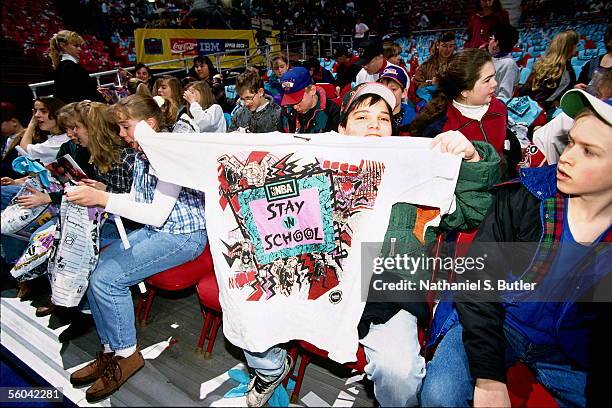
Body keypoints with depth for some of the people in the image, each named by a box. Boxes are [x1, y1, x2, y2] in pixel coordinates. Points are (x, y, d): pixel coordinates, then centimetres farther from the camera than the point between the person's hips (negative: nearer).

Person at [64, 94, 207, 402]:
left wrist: (104, 199, -24)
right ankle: (110, 350, 11)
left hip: (184, 235, -9)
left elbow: (158, 214, -24)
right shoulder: (142, 156, 7)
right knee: (95, 266, -3)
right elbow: (135, 202, 14)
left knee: (107, 278, -18)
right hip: (154, 230, 9)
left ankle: (126, 354, 4)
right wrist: (98, 196, -2)